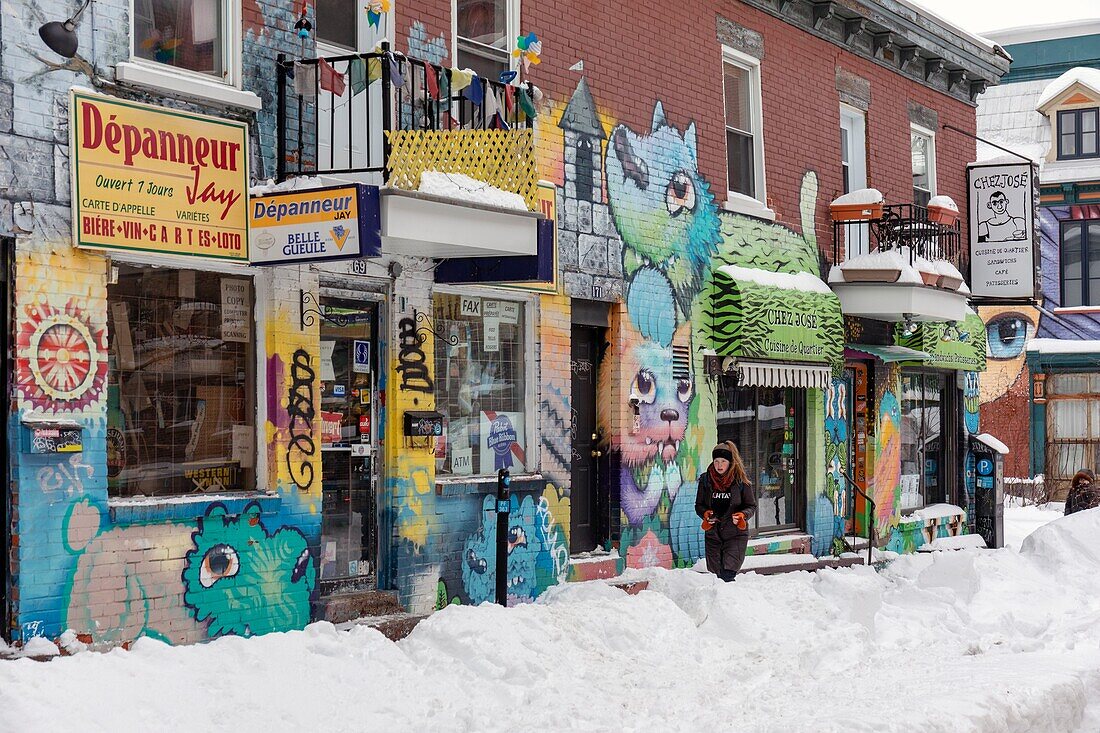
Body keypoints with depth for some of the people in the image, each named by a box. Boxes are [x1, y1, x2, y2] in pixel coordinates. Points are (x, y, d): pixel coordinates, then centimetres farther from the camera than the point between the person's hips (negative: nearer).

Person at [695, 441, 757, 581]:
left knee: (727, 574, -17)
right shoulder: (706, 480, 3)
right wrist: (705, 513, -11)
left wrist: (742, 515, -18)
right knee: (716, 575, 5)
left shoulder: (740, 481, -3)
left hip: (735, 534, -3)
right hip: (712, 534, 3)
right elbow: (699, 505, 11)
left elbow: (752, 506, 3)